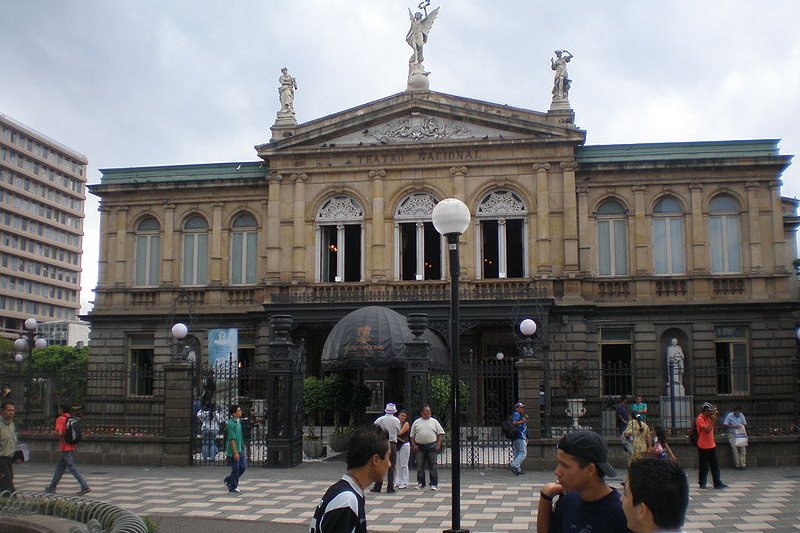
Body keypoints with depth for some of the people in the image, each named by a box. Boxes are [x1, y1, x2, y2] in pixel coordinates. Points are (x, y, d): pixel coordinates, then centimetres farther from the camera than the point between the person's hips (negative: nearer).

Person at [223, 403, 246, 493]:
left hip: (240, 450, 9)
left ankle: (228, 480, 25)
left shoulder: (238, 422, 10)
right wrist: (235, 452, -22)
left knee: (243, 467, 11)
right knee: (235, 469, 0)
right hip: (234, 451, -9)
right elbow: (232, 439, -21)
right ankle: (233, 487, 13)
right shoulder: (231, 424, -19)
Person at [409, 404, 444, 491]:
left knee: (432, 466, -3)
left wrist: (438, 444, -3)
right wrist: (414, 445, -1)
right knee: (420, 466, 4)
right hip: (419, 447, 1)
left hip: (431, 446, -1)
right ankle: (421, 483, 14)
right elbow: (412, 435, 11)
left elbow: (440, 433, 7)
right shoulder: (416, 422, 9)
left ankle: (434, 484, 1)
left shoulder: (434, 421, 8)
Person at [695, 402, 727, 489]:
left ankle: (717, 483, 12)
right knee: (704, 466, 1)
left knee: (715, 466, 8)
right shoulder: (700, 419, -15)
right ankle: (702, 483, 12)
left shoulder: (709, 417, 10)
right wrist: (713, 420, -19)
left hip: (712, 445, 8)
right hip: (704, 447, -8)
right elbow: (707, 430, -24)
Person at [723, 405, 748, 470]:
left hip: (741, 434, 4)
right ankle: (737, 465, -6)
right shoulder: (730, 416, -5)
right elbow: (725, 424, -8)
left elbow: (745, 423, 13)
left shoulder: (741, 415, 7)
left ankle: (743, 464, -3)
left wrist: (741, 425, -10)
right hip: (732, 435, -4)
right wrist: (733, 426, -20)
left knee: (743, 449, -6)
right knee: (735, 449, -10)